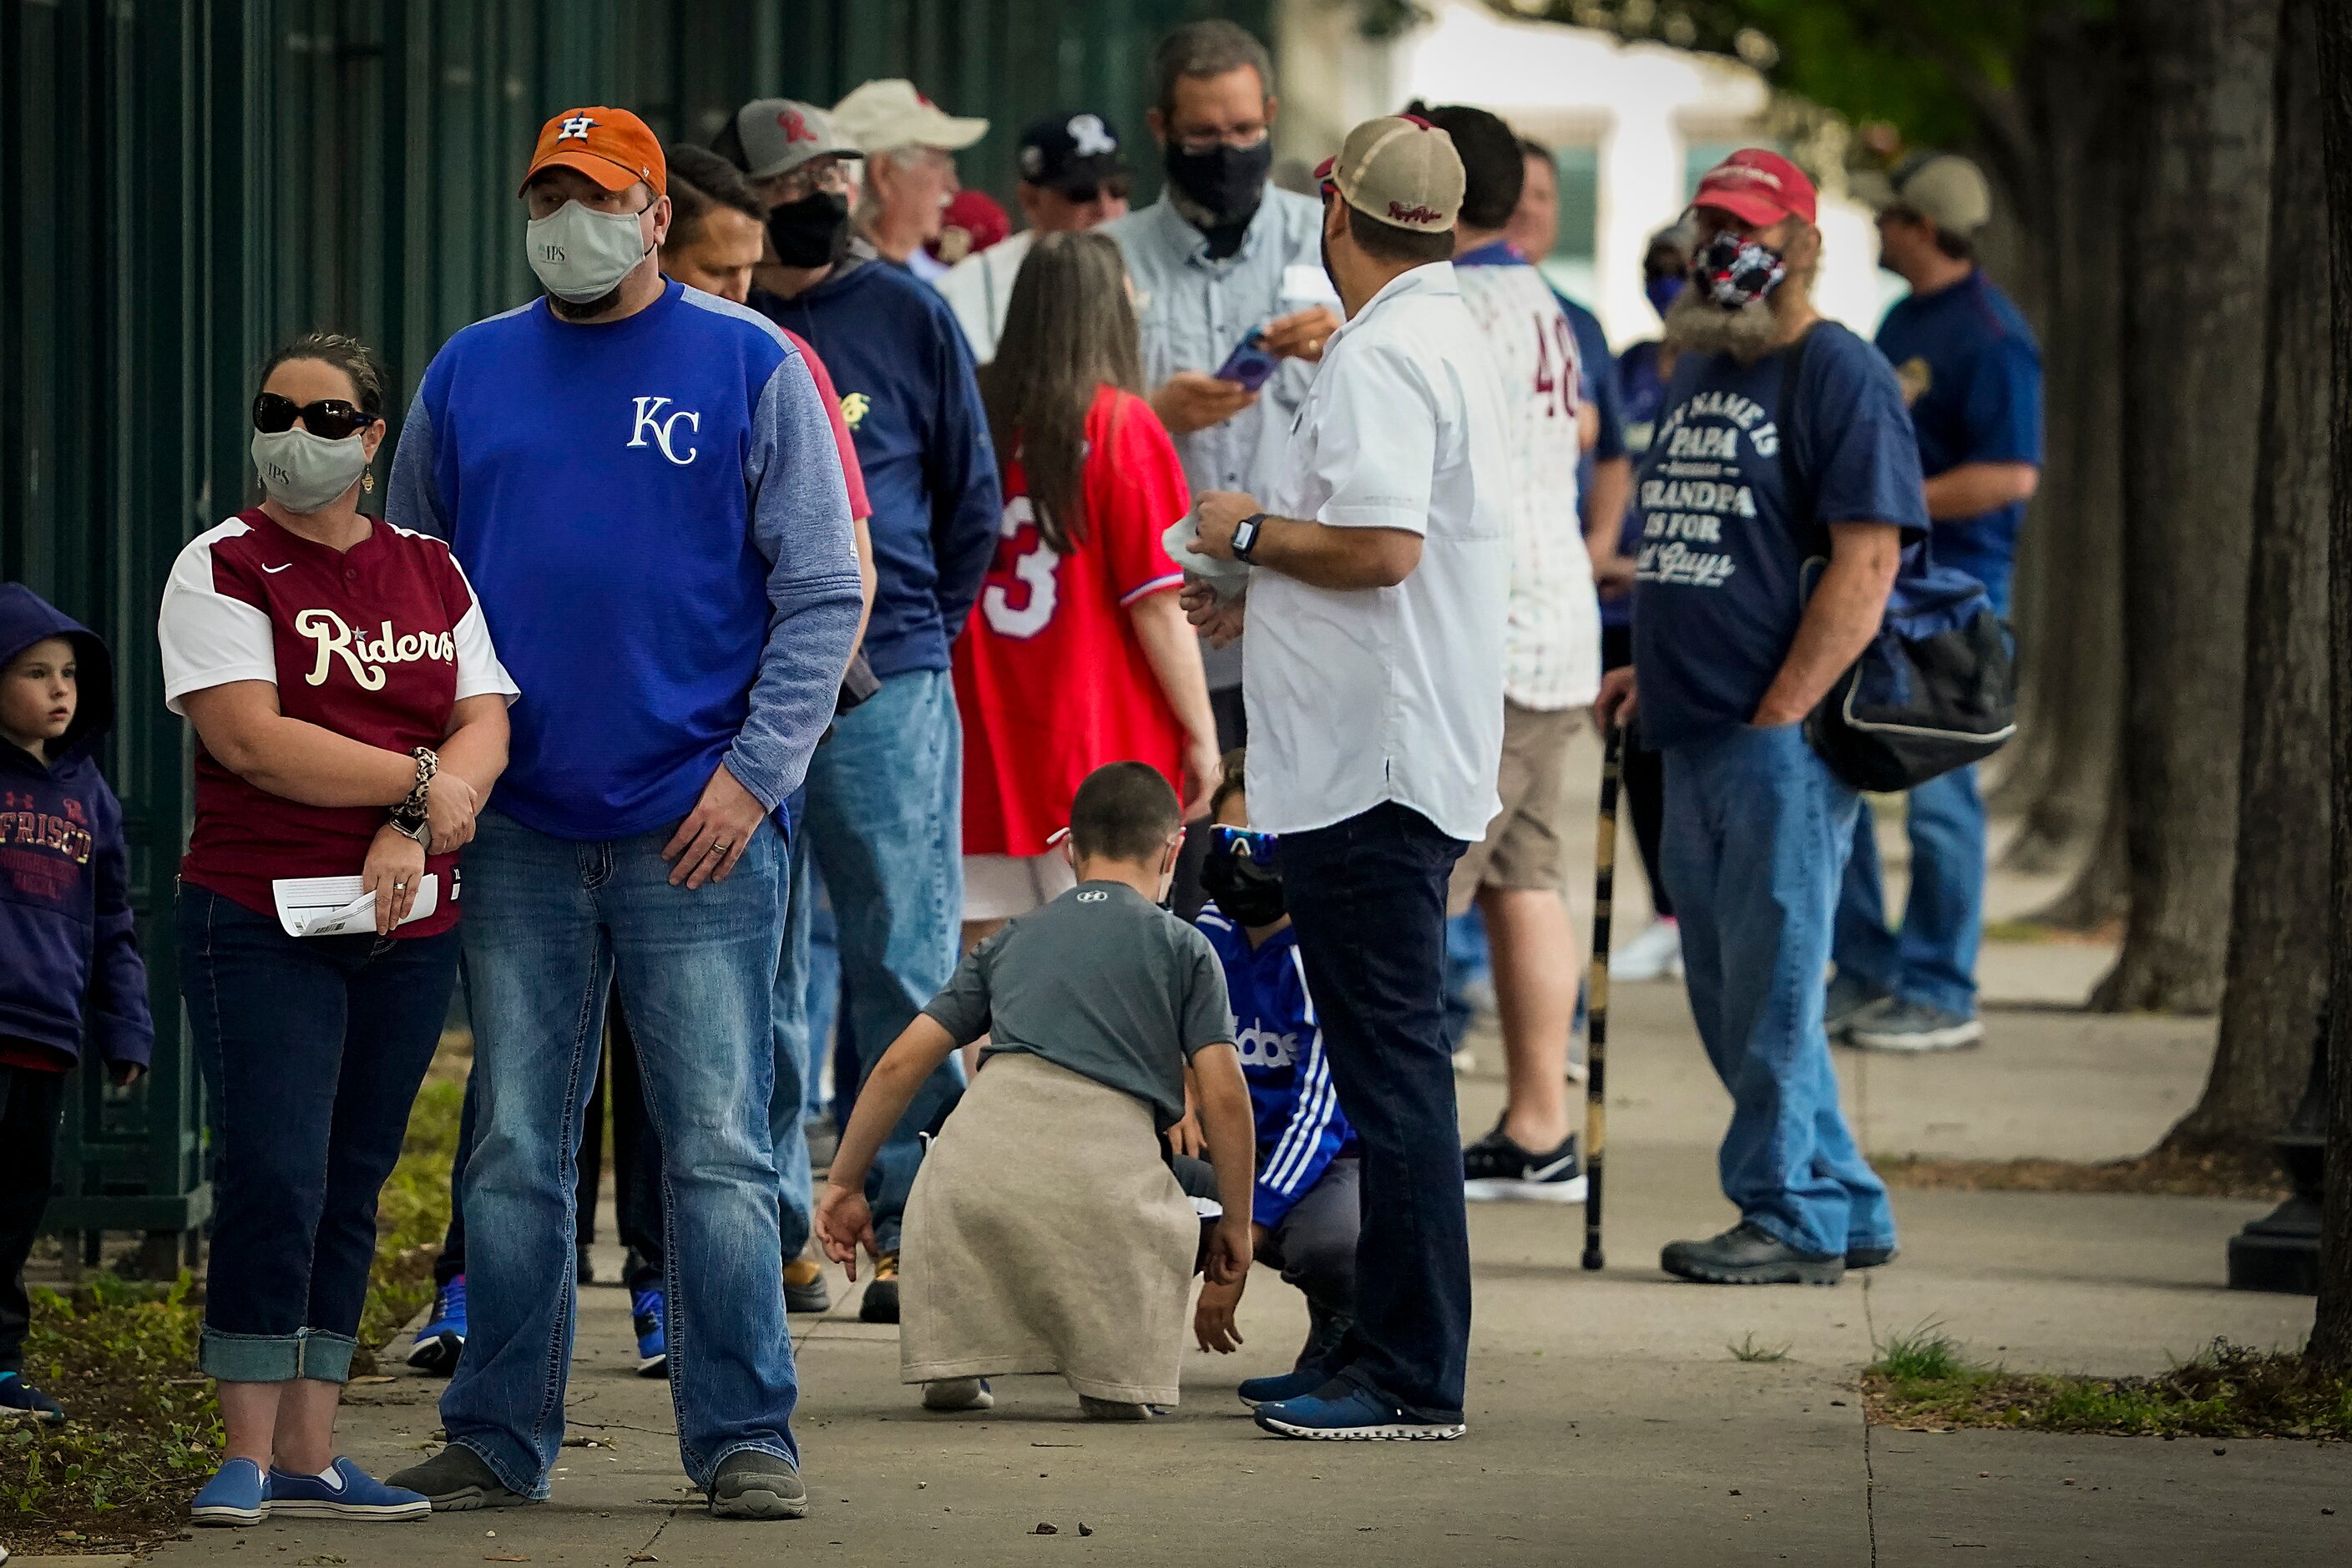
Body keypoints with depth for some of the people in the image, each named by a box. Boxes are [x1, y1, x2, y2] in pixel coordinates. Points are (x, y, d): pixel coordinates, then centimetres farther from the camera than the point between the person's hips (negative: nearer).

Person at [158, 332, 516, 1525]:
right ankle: (248, 1457, -6)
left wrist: (411, 835, -15)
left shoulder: (432, 572, 12)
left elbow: (485, 731, 3)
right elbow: (251, 738, -14)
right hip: (261, 921, -5)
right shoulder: (223, 569, -2)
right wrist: (423, 778, -11)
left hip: (407, 928, 5)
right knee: (275, 1182, -11)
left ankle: (310, 1456, 11)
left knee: (351, 1188, 7)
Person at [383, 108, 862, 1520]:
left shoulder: (748, 368, 2)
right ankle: (499, 1439, 12)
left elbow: (822, 594, 1)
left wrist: (753, 771, -9)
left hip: (696, 831, -3)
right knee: (515, 1152, 6)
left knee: (720, 1148, -3)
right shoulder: (469, 376, 12)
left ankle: (745, 1438, 2)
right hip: (518, 834, 3)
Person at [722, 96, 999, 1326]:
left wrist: (924, 627, 11)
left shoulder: (908, 317, 7)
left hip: (887, 687, -1)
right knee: (756, 975, 4)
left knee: (904, 966, -3)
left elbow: (973, 493, 14)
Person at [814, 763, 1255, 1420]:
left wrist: (844, 1184, 30)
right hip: (1106, 1159, -3)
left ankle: (952, 1362, 21)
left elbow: (900, 1065, 24)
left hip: (981, 1148, 3)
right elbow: (1224, 1096, 11)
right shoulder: (1183, 947, 22)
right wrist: (1236, 1223, 20)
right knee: (1170, 1223, 26)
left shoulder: (1011, 941, 30)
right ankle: (1117, 1372, 8)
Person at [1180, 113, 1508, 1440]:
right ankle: (1377, 1345, 20)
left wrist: (1250, 533, -10)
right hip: (1401, 760, 11)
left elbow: (1382, 546, -26)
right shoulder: (1457, 340, 18)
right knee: (1386, 1068, 15)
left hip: (1370, 772, -11)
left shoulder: (1384, 358, -15)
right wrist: (1260, 599, 25)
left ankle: (1414, 1377, -8)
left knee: (1392, 1068, -9)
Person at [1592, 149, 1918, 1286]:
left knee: (1770, 986, -7)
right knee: (1728, 994, 11)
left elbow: (1865, 565, -15)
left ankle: (1791, 1217, 1)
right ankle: (1844, 1209, 19)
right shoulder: (1697, 370, 19)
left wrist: (1777, 714, -18)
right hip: (1693, 739, 9)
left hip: (1783, 737, -9)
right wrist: (1651, 669, 16)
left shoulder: (1841, 375, -8)